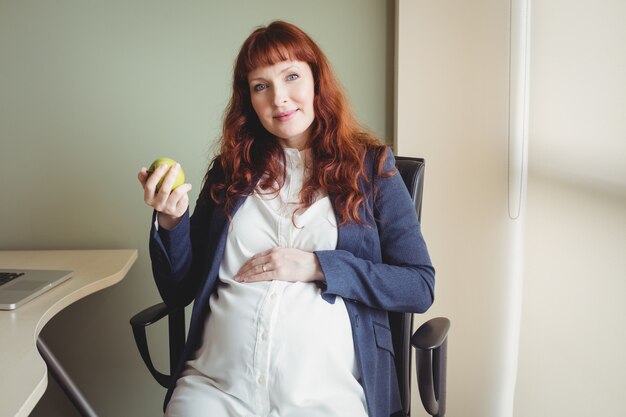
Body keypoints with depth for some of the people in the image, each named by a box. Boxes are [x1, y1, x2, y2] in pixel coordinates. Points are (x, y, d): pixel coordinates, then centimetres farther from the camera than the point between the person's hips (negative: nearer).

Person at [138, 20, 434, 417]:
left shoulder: (369, 166, 6)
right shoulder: (230, 170, 12)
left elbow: (420, 287, 0)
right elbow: (179, 291, 13)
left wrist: (317, 266, -10)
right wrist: (170, 221, -5)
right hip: (214, 383, 2)